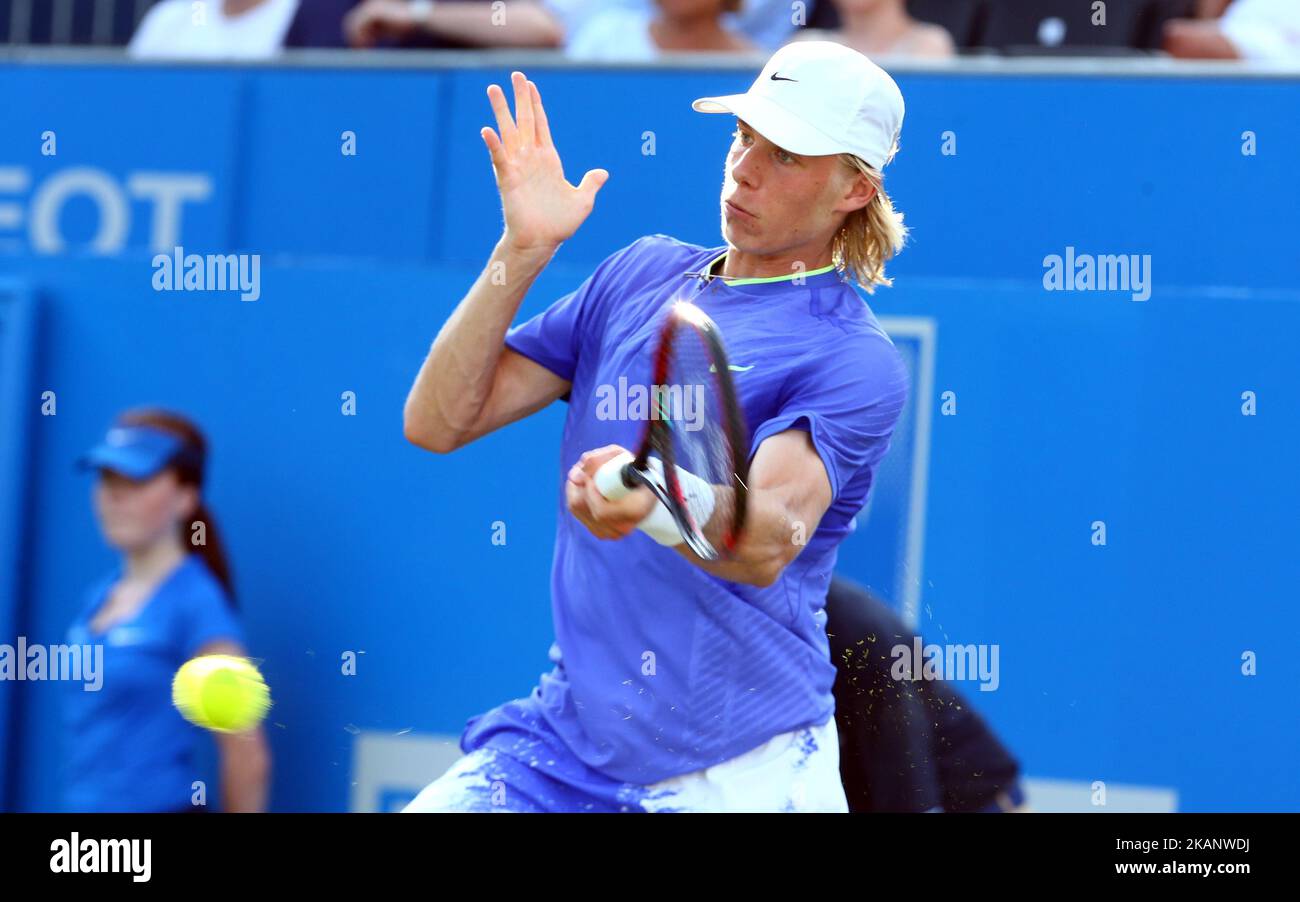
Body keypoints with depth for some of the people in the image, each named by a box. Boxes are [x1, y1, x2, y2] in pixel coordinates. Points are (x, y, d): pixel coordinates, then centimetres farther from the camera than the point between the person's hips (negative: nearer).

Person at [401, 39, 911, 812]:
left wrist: (653, 502, -47)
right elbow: (438, 423, 6)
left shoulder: (855, 360, -9)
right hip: (565, 743, 5)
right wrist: (523, 252, -4)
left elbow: (770, 542, -27)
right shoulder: (643, 271, 10)